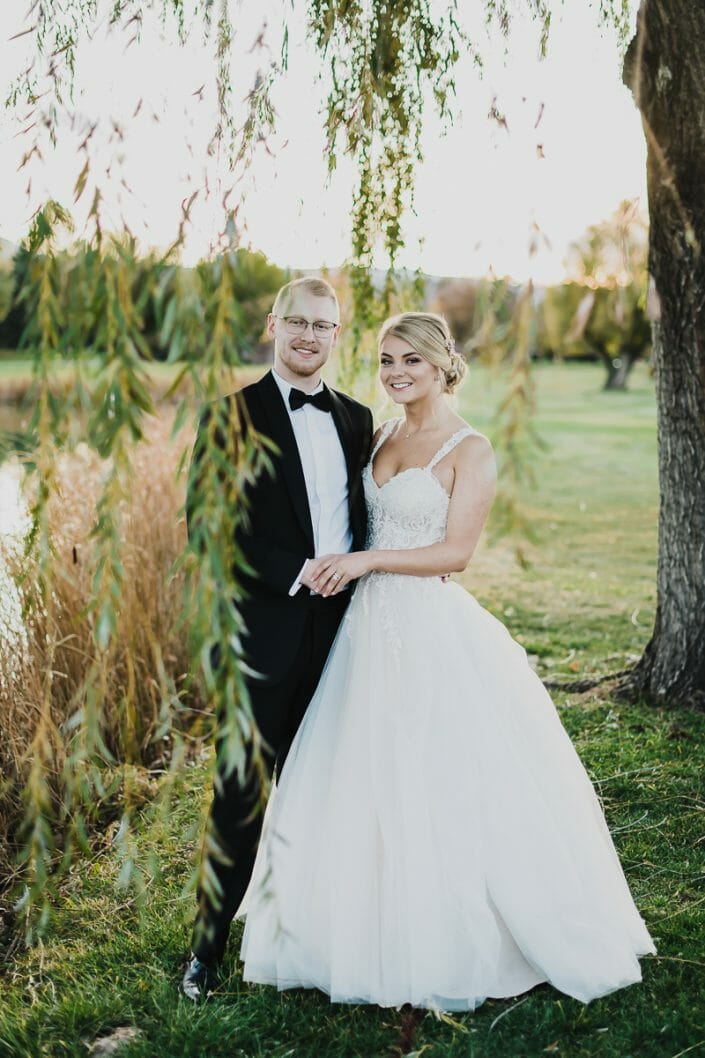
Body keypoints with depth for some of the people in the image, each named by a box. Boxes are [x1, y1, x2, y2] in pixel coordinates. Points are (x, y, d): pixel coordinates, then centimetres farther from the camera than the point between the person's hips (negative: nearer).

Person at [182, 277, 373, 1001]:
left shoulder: (356, 420, 12)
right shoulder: (234, 416, -3)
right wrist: (296, 574, -16)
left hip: (338, 629, 5)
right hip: (264, 631, -4)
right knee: (241, 792, 3)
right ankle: (208, 945, 18)